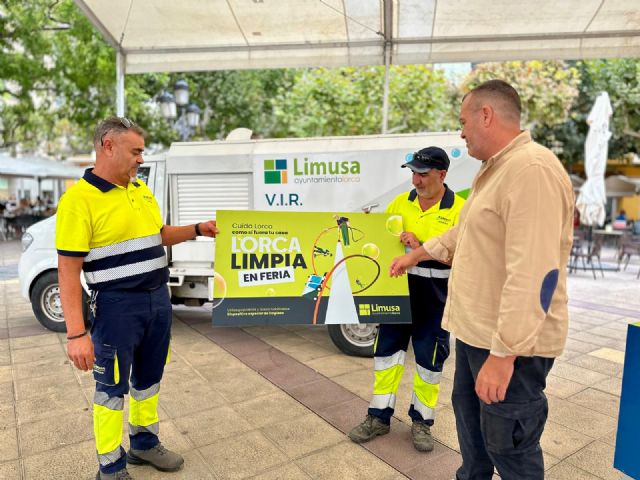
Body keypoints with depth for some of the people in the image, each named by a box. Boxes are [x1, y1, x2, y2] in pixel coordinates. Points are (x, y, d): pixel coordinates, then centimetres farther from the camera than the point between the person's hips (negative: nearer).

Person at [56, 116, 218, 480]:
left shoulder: (142, 190, 8)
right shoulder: (79, 199, -15)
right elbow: (68, 270, -17)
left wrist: (197, 230, 6)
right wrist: (76, 333, -19)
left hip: (158, 299, 7)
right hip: (118, 305, -7)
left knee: (149, 378, 20)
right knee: (113, 386, 10)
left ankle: (144, 443, 41)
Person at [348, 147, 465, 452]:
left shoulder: (458, 209, -8)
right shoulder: (401, 202, 4)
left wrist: (421, 247, -23)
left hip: (436, 298, -3)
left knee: (429, 361, 9)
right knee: (387, 351, 9)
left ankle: (421, 420, 30)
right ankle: (379, 417, 26)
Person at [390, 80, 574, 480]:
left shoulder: (532, 169, -22)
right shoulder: (495, 169, 12)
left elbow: (533, 274, -29)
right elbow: (466, 230, 25)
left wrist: (504, 352, -28)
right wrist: (417, 254, 32)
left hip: (510, 341, -10)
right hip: (477, 329, 10)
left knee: (507, 443, 7)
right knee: (468, 413, 25)